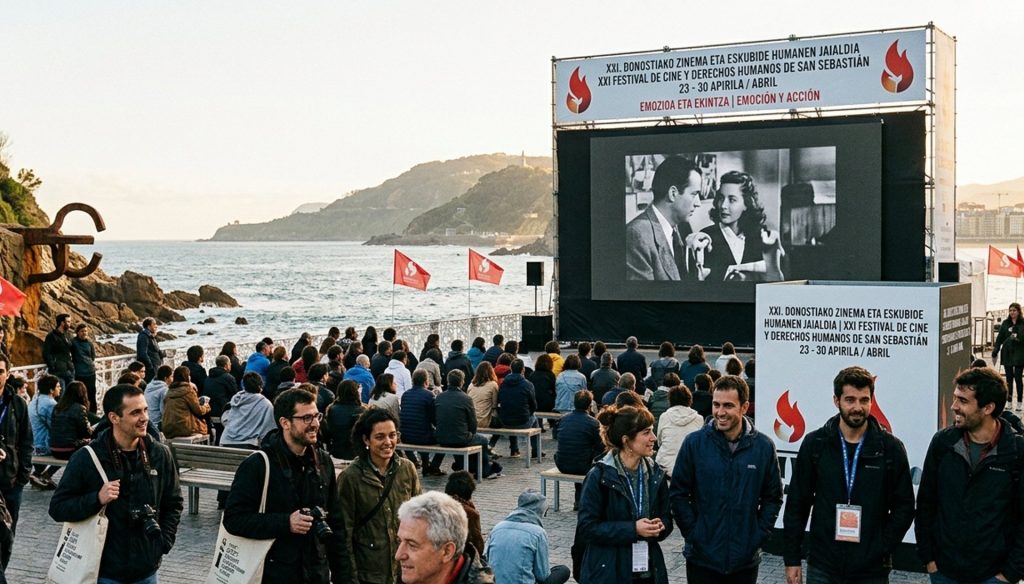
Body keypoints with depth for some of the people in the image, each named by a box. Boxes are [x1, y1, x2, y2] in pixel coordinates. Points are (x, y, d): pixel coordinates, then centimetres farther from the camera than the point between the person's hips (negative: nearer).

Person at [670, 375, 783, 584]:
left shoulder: (764, 446, -2)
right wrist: (692, 533, -6)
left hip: (745, 559, 1)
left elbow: (773, 497, 6)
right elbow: (678, 494, -2)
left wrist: (759, 535, -1)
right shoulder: (694, 443, -6)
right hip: (702, 558, -1)